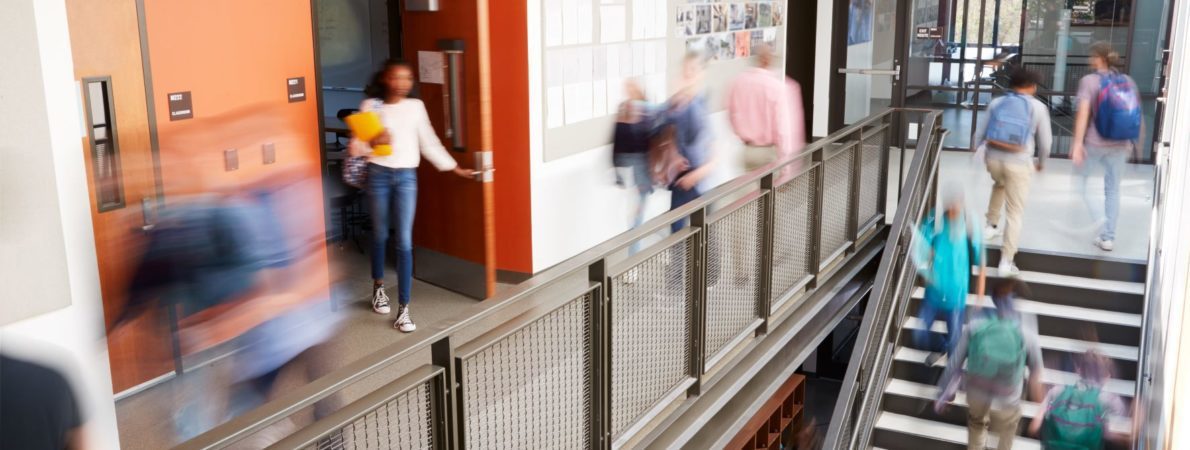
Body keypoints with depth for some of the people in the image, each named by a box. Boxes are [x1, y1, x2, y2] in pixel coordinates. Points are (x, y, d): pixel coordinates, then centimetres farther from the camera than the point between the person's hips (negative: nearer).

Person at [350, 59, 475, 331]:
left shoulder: (416, 106, 4)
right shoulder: (370, 106, -1)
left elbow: (429, 143, 10)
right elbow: (356, 147, -3)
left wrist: (454, 168, 9)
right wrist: (373, 143, -23)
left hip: (406, 176, 0)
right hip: (379, 174, 0)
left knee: (404, 241, -6)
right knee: (380, 234, 14)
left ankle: (404, 309, -3)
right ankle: (378, 287, 40)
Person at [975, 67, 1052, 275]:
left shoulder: (996, 103, 7)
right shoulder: (1038, 107, 0)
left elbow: (980, 132, 10)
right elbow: (1045, 141, 3)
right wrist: (1042, 162, 21)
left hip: (993, 158, 4)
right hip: (1019, 163, -4)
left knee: (1000, 185, 39)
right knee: (1015, 213, 3)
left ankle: (991, 226, 43)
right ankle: (1006, 262, 0)